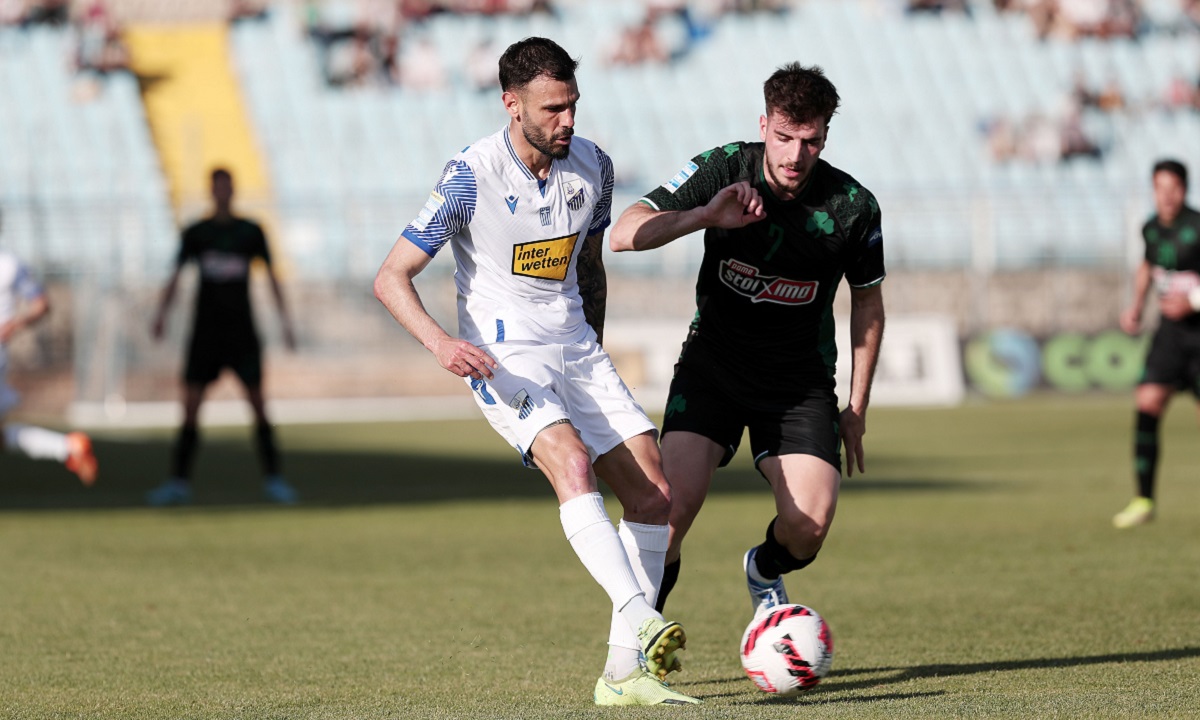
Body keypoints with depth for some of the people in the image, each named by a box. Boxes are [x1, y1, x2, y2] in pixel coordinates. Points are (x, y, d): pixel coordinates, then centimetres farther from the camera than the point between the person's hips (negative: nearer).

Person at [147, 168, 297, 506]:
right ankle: (179, 482, -2)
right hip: (206, 328, 0)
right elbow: (176, 276, -2)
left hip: (242, 331, 0)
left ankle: (273, 479, 5)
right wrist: (162, 312, -17)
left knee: (258, 403, -5)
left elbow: (271, 276, 7)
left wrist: (285, 321, 3)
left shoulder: (251, 232, 4)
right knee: (191, 404, -6)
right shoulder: (196, 233, 3)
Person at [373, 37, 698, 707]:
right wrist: (440, 341, -28)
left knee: (654, 493, -5)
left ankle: (624, 671, 0)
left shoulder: (592, 166, 2)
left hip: (576, 350, 6)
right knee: (571, 463, -31)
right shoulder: (471, 175, -14)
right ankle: (642, 621, -44)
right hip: (503, 355, -6)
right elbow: (392, 277, -12)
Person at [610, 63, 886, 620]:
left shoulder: (853, 207, -10)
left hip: (800, 380, 1)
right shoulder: (722, 170, -12)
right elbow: (625, 233, -18)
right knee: (673, 501, -21)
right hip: (714, 362, -1)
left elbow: (867, 301, 7)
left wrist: (856, 408, 8)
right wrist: (707, 215, -33)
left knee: (810, 523, -16)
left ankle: (765, 573, 21)